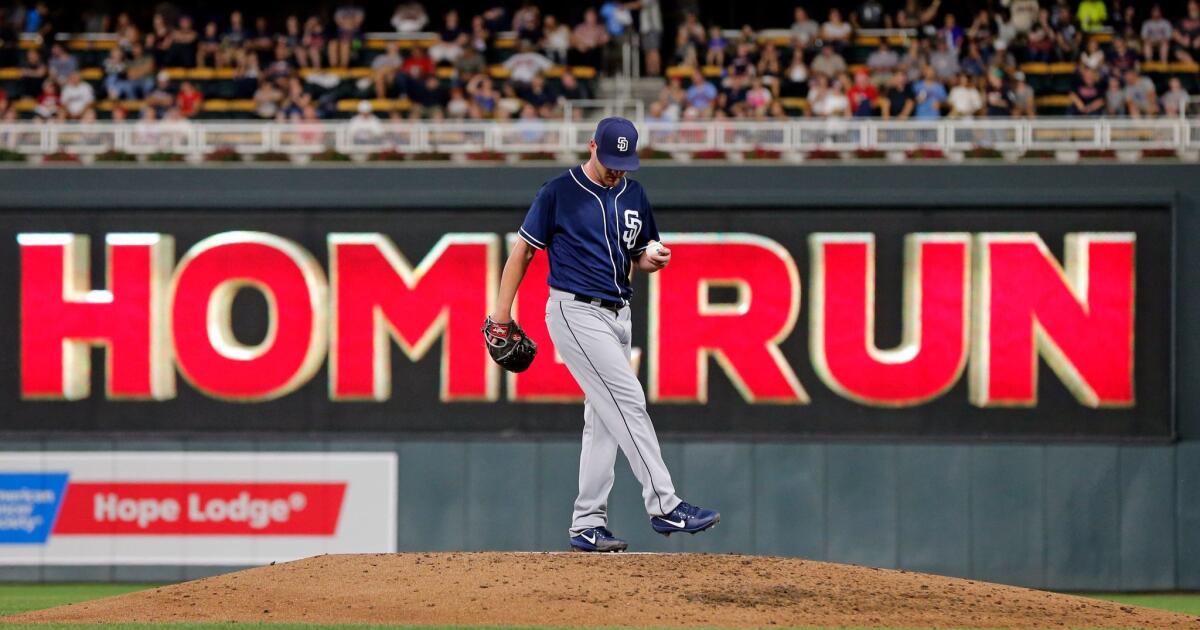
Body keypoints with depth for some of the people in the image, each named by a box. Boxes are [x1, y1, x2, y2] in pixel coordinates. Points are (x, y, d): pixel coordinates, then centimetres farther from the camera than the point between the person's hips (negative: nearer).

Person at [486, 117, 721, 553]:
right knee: (627, 402, -15)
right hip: (576, 313, -7)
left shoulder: (634, 195, 11)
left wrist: (654, 260, -6)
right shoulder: (559, 192, -7)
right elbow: (523, 251, -2)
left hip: (618, 316, 7)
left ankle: (587, 524, 10)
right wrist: (500, 315, -5)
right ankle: (664, 507, -18)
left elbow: (640, 259, 19)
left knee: (603, 421, 6)